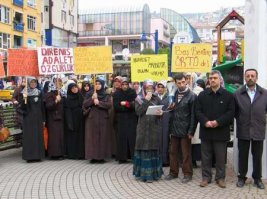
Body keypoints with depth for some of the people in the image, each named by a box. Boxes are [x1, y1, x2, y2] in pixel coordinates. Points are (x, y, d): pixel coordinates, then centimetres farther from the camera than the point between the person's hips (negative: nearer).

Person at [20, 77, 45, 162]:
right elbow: (23, 108, -9)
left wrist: (43, 119, 7)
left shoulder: (39, 93, 9)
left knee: (38, 136, 5)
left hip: (38, 118, 4)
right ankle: (29, 156, 2)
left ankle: (38, 155, 12)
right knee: (29, 136, -3)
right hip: (28, 118, -4)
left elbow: (42, 107, 11)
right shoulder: (24, 93, -3)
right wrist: (24, 99, -26)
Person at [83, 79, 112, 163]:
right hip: (92, 118, 1)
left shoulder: (106, 95, 4)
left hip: (103, 119, 0)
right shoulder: (90, 94, 7)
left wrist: (99, 102, -16)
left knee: (103, 137, 0)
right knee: (92, 138, -2)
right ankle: (93, 156, 2)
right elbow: (84, 105, -2)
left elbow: (109, 105, -10)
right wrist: (92, 98, -13)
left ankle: (101, 157, 5)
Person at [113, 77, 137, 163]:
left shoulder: (133, 93, 2)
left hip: (132, 119, -1)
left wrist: (126, 103, -14)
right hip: (121, 119, 1)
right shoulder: (117, 94, 5)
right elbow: (116, 107, -5)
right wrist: (129, 105, -9)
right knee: (122, 137, -1)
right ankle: (122, 157, 5)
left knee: (132, 136, -4)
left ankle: (134, 156, 2)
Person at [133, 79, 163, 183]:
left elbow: (161, 112, 8)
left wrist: (160, 113, -16)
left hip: (155, 128, 2)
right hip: (143, 128, -2)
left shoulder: (157, 99, 8)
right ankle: (144, 173, 8)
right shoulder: (139, 99, 3)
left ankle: (154, 173, 15)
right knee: (144, 150, -1)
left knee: (154, 150, 4)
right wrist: (146, 100, -14)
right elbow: (138, 112, -12)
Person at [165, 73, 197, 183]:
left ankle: (187, 174, 16)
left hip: (185, 129, -5)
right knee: (173, 152, 12)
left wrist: (191, 131, -13)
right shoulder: (174, 94, 8)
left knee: (186, 153, 4)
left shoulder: (192, 96, -8)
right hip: (174, 129, 5)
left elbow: (193, 115, -10)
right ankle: (173, 172, 24)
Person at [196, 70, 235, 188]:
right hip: (206, 130, 2)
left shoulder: (228, 95, 1)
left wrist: (218, 122, -16)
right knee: (206, 156, 8)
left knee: (221, 157, 7)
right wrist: (205, 122, -14)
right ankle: (206, 177, 19)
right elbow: (198, 111, 3)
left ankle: (220, 178, 19)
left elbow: (230, 112, -4)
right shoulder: (202, 95, 7)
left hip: (221, 131, -2)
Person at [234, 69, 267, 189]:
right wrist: (240, 120, 5)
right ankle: (242, 177, 24)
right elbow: (234, 111, 7)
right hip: (243, 131, 0)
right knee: (242, 156, 10)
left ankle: (257, 178, 25)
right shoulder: (238, 94, -1)